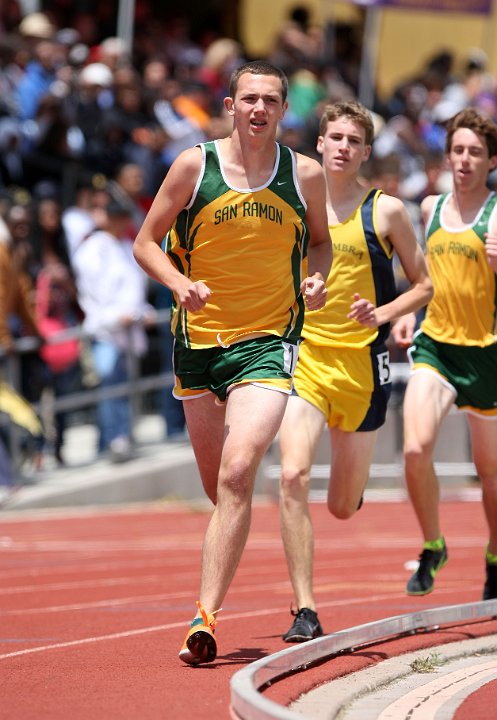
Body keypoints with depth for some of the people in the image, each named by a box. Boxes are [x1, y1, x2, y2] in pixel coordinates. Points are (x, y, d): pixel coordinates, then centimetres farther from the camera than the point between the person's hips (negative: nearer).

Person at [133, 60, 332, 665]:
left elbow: (320, 241, 18)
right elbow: (146, 242, 4)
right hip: (199, 339, 2)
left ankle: (205, 616, -21)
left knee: (238, 473, -20)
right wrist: (181, 284, -15)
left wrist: (315, 279, -4)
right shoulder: (194, 166, -2)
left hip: (268, 342, -2)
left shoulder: (305, 175, 0)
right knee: (218, 486, 12)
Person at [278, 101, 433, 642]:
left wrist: (382, 314, -12)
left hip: (362, 363, -1)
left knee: (344, 508, 9)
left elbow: (424, 285, 5)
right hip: (302, 358, 1)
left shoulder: (385, 211, 0)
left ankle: (355, 472, 49)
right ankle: (304, 612, -18)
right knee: (293, 476, -21)